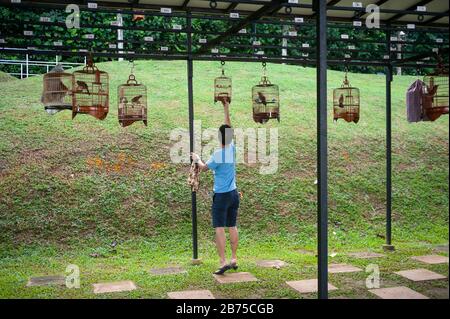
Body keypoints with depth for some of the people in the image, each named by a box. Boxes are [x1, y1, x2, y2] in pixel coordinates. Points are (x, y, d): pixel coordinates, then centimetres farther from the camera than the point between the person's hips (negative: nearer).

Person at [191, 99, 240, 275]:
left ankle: (223, 262, -10)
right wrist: (226, 110, 19)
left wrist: (197, 159, 19)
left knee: (219, 228, -5)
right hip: (234, 193, 7)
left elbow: (204, 168, -1)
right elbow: (229, 129, 15)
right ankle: (234, 259, 17)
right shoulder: (232, 148, 1)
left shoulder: (218, 154, -16)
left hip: (221, 195, -7)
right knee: (232, 227, 12)